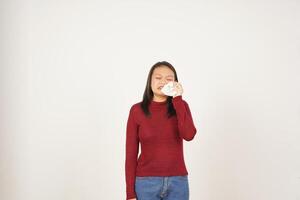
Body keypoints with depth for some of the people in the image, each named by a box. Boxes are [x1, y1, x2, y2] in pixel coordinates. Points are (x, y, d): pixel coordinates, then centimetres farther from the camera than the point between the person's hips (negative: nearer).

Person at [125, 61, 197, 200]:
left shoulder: (180, 106, 1)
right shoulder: (137, 110, -3)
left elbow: (189, 135, -18)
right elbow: (131, 153, -2)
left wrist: (177, 99, -15)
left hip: (177, 182, 1)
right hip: (146, 182, -1)